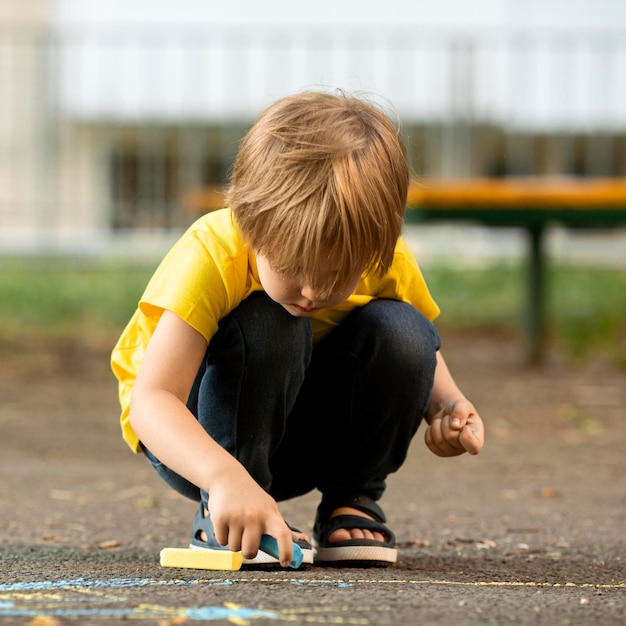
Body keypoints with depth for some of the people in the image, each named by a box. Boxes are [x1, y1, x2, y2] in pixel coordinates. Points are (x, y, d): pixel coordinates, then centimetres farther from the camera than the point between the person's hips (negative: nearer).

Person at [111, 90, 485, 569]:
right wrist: (226, 477, -60)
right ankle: (220, 521, -18)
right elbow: (149, 400, -43)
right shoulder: (209, 256, -33)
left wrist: (447, 403, -19)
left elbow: (418, 355, 5)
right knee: (266, 328, -35)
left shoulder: (389, 263, -19)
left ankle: (352, 499, -2)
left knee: (402, 332, -24)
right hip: (191, 437, -4)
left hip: (311, 436, 4)